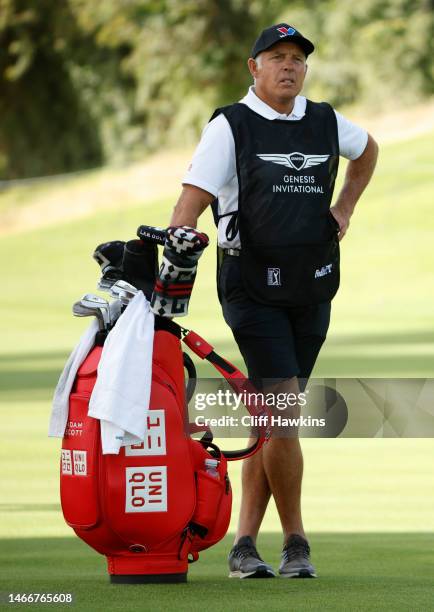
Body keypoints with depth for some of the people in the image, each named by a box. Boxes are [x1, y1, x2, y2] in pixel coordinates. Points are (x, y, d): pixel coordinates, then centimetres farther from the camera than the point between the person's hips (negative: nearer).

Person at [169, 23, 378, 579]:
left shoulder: (324, 123, 11)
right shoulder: (231, 126, -3)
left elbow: (367, 149, 34)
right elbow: (190, 204, -9)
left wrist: (343, 209, 22)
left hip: (313, 290, 4)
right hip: (254, 288, -4)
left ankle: (244, 544, 9)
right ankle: (295, 543, -1)